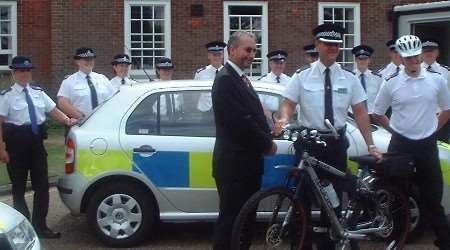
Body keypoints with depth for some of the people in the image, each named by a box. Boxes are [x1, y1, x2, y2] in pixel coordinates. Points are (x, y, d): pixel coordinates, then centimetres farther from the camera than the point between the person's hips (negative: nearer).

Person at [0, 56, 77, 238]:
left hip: (37, 141, 4)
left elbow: (53, 110, 10)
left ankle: (40, 226, 15)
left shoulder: (38, 92, 10)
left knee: (42, 185, 4)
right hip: (17, 142, -4)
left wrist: (67, 120, -9)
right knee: (19, 187, 7)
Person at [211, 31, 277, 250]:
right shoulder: (225, 80, -14)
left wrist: (267, 140, 2)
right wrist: (267, 144, -11)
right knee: (231, 219, -3)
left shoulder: (241, 79, 17)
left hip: (248, 162, 10)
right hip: (234, 164, -9)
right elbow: (239, 121, -21)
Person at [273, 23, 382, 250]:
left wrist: (370, 145, -1)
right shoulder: (302, 76, -2)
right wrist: (284, 120, -27)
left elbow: (360, 113, 2)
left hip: (336, 142, 2)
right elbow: (288, 103, -5)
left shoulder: (349, 78, 3)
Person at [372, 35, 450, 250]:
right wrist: (395, 128, 2)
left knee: (432, 196, 8)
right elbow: (378, 113, 8)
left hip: (427, 145, 1)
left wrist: (432, 127, 6)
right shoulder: (391, 83, -3)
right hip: (400, 145, -1)